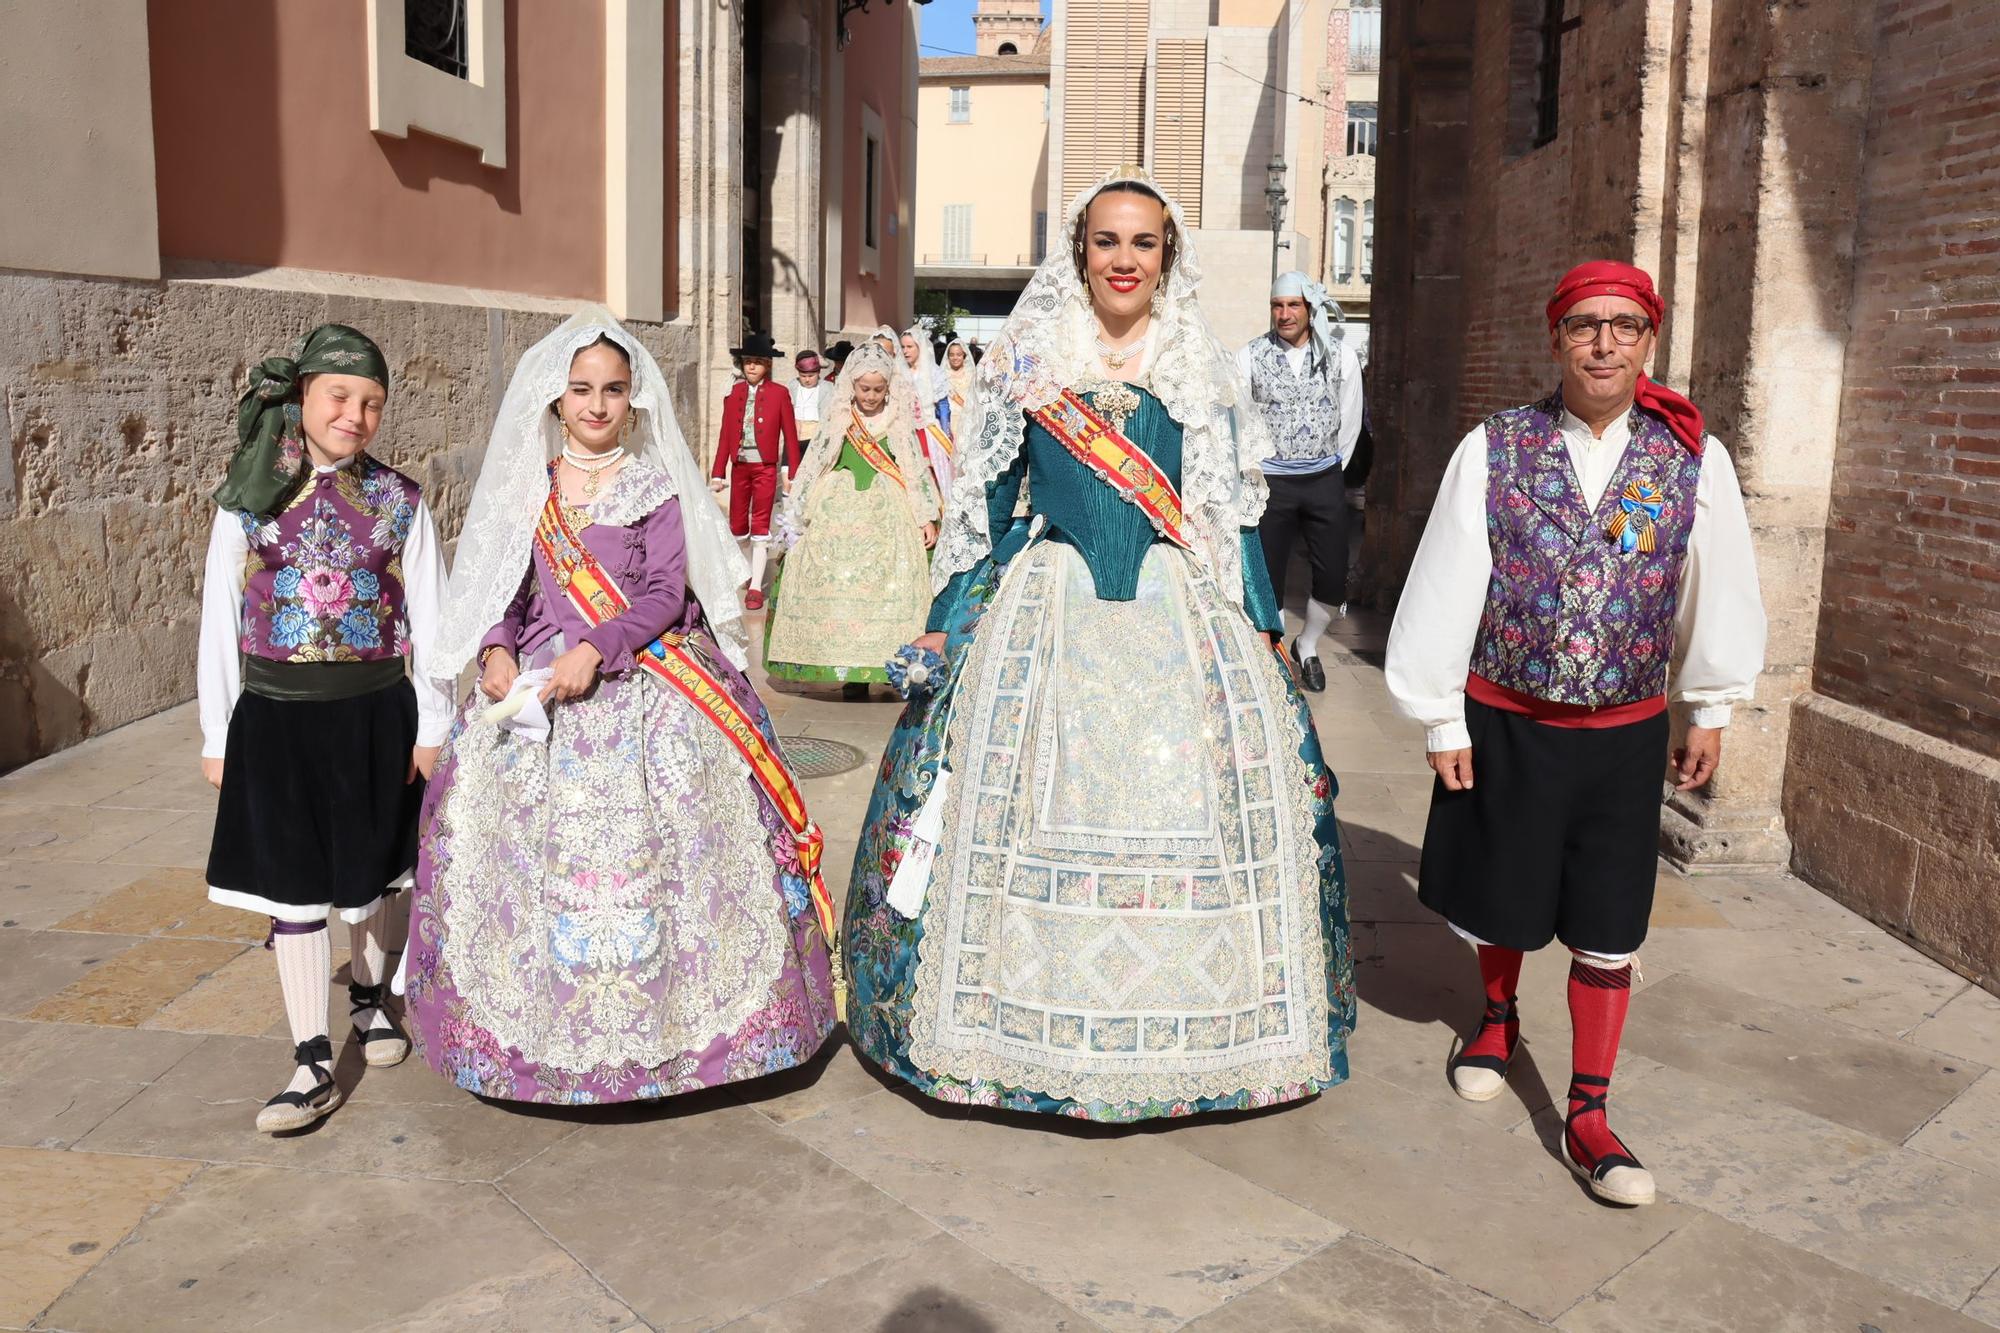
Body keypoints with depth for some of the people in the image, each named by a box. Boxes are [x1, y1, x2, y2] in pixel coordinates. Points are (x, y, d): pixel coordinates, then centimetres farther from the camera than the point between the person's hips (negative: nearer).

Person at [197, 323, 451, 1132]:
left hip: (374, 714, 0)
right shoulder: (250, 501, -1)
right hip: (276, 718, 0)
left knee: (365, 871, 14)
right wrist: (217, 734, 2)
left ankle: (369, 997, 40)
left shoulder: (398, 501, -1)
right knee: (293, 884, 1)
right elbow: (221, 621, 2)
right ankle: (313, 1065, 9)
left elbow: (428, 620, 1)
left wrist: (430, 727, 0)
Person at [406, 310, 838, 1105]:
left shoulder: (655, 483, 4)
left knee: (650, 849, -9)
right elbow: (500, 589, 13)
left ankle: (664, 1021, 3)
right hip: (536, 690, 3)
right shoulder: (526, 484, 12)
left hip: (646, 694, -2)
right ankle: (546, 1028, 12)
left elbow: (666, 592, -4)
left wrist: (597, 649, -17)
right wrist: (497, 651, -6)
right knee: (534, 850, -2)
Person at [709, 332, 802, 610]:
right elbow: (725, 435, 7)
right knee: (737, 524, 9)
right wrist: (718, 473, 5)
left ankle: (756, 587, -1)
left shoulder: (779, 393, -2)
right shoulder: (734, 393, 6)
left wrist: (792, 474, -3)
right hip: (739, 467, 3)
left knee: (760, 525, -3)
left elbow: (790, 435, -1)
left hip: (765, 467, -3)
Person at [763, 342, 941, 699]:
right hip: (838, 518, 0)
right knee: (840, 592, -4)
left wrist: (928, 517, 2)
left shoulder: (900, 420, 6)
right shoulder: (838, 420, 6)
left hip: (888, 518, 0)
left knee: (889, 588, -8)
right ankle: (852, 672, 0)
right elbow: (811, 468, 8)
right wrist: (796, 518, 8)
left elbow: (917, 470, 8)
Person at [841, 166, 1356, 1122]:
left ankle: (1182, 1023, 16)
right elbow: (984, 503, 8)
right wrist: (944, 624, 5)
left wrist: (1261, 626, 5)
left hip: (1181, 617, 1)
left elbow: (1235, 511, 11)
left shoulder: (1202, 370, 10)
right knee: (1030, 808, -2)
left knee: (1189, 810, -2)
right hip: (1045, 613, -1)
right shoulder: (1025, 361, 7)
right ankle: (1031, 1027, 15)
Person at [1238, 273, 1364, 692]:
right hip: (1270, 481, -2)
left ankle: (1307, 648, 29)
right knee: (1267, 579, 1)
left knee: (1333, 579, 4)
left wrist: (1331, 469, 11)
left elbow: (1350, 421, 9)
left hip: (1325, 481, 2)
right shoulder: (1251, 356, -3)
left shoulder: (1341, 357, 1)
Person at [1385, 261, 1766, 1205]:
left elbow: (1717, 591, 5)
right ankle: (1498, 1019, 48)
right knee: (1499, 893, 18)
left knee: (1607, 930, 6)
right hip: (1503, 722, 0)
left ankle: (1586, 1117, 19)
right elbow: (1446, 586, -6)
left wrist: (1711, 709, 11)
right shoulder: (1493, 450, -9)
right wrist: (1442, 720, -5)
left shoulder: (1693, 460, -6)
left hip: (1624, 732, 0)